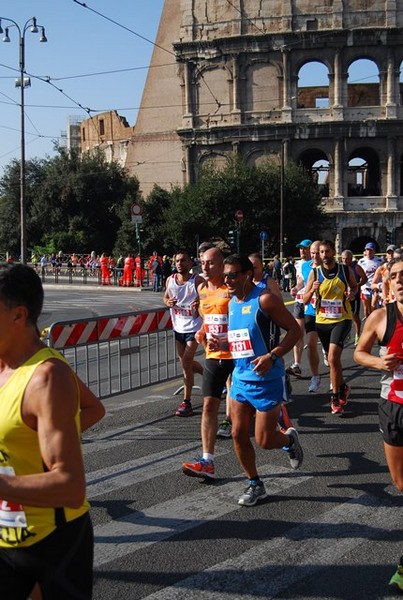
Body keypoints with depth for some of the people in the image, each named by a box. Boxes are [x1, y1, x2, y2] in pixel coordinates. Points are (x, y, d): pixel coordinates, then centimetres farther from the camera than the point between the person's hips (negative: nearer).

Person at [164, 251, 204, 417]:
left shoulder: (197, 281, -12)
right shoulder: (170, 280, 3)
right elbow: (165, 297, 14)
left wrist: (200, 304, -33)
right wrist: (168, 302, -9)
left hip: (193, 326, -6)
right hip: (178, 327, 6)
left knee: (186, 362, -11)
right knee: (185, 362, 15)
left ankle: (187, 402, -2)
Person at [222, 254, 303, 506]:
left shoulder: (264, 299, -15)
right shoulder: (232, 303, 9)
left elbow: (295, 329, -15)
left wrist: (272, 356, -26)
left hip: (267, 381, -7)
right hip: (240, 378, 7)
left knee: (264, 440, -2)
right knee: (239, 434, 5)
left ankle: (289, 439, 32)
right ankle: (255, 485, 23)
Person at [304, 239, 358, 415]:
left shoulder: (346, 270, -3)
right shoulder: (315, 273, -2)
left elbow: (355, 287, 15)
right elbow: (305, 300, 0)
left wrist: (352, 293, -8)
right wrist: (313, 290, -21)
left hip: (342, 319, -3)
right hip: (322, 320, 3)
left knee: (333, 357, -19)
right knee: (332, 358, 16)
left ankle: (336, 397, -5)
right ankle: (342, 387, 39)